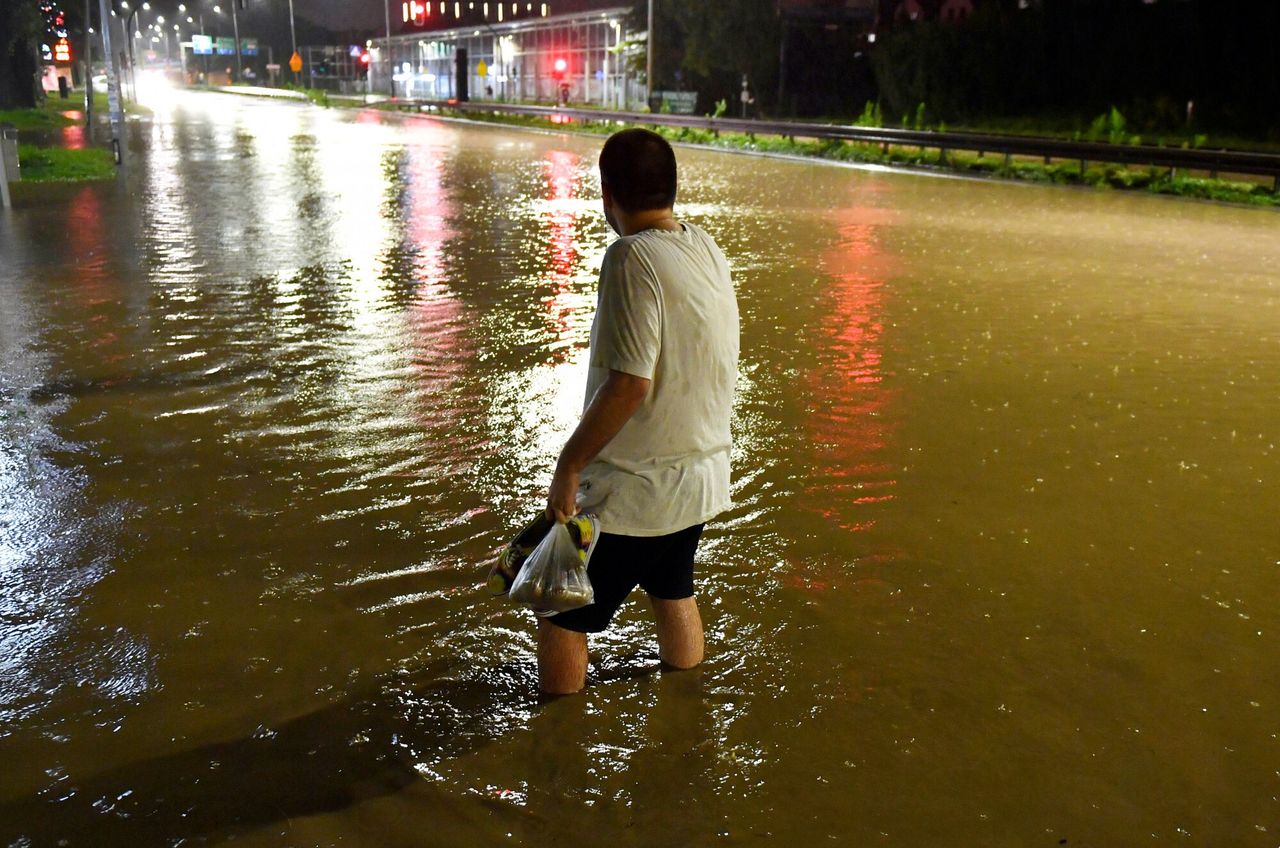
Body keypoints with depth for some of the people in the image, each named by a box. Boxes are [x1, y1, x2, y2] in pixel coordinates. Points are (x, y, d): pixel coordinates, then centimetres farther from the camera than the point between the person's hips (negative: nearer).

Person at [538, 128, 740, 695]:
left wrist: (569, 464, -19)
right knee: (672, 591, 28)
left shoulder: (632, 257, -22)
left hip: (633, 488, -9)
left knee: (561, 613, 7)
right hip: (701, 472, 9)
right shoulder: (708, 250, 3)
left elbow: (630, 384, -28)